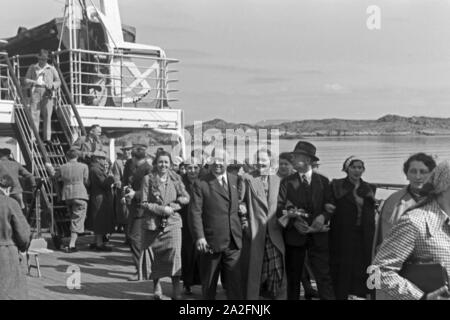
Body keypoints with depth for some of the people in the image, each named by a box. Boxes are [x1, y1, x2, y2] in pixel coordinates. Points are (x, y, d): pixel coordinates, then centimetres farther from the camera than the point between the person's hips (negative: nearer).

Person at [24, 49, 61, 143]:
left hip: (47, 93, 0)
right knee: (34, 114, -8)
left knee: (47, 116, -6)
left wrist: (52, 85, -10)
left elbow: (58, 81, 12)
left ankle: (47, 138, -7)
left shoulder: (52, 69, 16)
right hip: (36, 92, 0)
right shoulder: (32, 67, 19)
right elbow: (26, 79, 14)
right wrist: (34, 82, -6)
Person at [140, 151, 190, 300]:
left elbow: (186, 198, 4)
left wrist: (171, 207, -11)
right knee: (155, 256, 6)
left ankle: (176, 291, -7)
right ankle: (156, 285, 26)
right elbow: (144, 203, -3)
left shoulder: (175, 180, 9)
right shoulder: (148, 179, 2)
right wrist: (161, 209, -14)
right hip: (153, 222, -1)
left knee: (175, 254, -11)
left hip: (172, 222, 1)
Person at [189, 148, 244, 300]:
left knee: (235, 283, 3)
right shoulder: (201, 184, -3)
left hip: (233, 242, 3)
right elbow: (195, 212, -10)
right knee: (208, 284, 11)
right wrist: (199, 236, -19)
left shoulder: (236, 180, 9)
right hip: (210, 243, -3)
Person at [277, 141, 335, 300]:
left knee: (324, 276, -7)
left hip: (318, 235, 0)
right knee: (293, 278, 7)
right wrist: (294, 222, -16)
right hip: (294, 235, 1)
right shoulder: (287, 182, 5)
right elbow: (280, 209, 0)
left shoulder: (323, 181, 7)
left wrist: (323, 216, -13)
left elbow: (330, 206, 9)